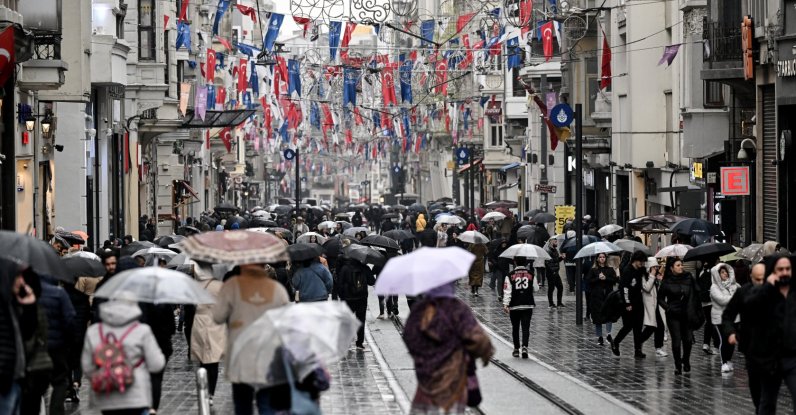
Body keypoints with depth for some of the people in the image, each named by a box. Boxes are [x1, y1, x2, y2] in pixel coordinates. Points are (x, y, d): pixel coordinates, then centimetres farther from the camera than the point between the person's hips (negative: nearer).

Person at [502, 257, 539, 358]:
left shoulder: (510, 276, -4)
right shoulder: (531, 274, 1)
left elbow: (507, 291, -10)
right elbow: (536, 289, 10)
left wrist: (505, 304, -12)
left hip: (514, 306, 0)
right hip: (528, 305, 0)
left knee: (515, 327, 13)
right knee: (526, 327, -2)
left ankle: (516, 349, 20)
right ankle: (524, 347, -20)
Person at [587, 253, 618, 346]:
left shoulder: (610, 270, 9)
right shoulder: (593, 270, 6)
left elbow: (615, 280, 0)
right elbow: (589, 281, -3)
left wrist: (605, 278, -13)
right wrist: (598, 278, -14)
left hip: (608, 295, 0)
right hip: (596, 296, 0)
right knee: (598, 317, 2)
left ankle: (608, 335, -9)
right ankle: (599, 337, 10)